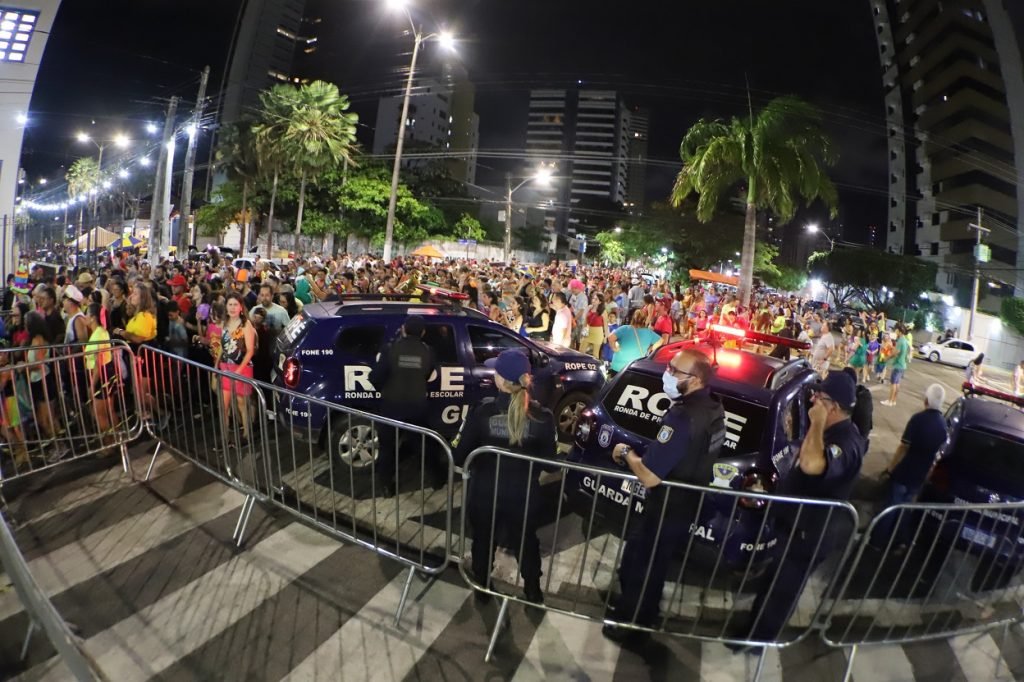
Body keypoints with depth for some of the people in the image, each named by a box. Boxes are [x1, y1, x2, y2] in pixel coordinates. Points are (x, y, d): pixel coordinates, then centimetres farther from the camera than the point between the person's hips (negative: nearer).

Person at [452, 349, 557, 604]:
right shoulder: (542, 416, -16)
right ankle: (533, 593, 45)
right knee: (527, 544, 27)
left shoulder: (481, 411, -20)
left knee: (483, 542, 27)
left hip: (485, 494, 0)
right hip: (524, 496, 1)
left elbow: (459, 456, -14)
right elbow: (549, 461, -7)